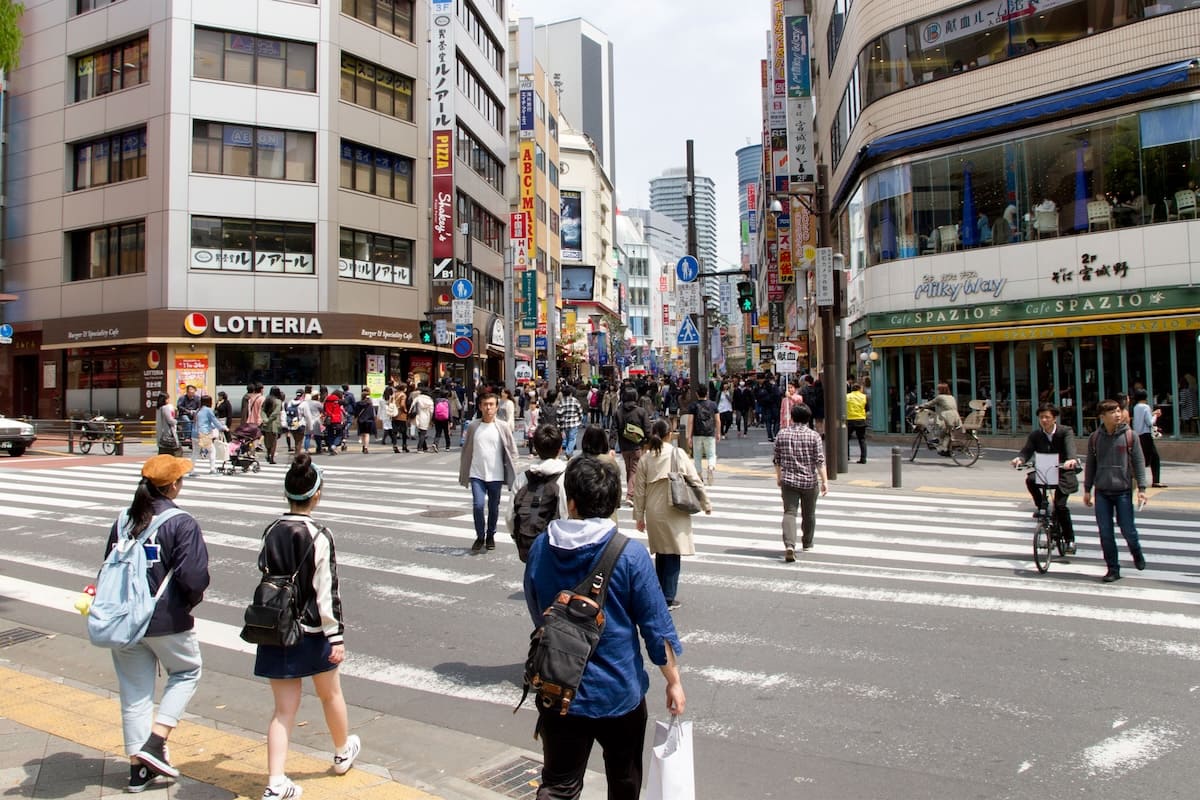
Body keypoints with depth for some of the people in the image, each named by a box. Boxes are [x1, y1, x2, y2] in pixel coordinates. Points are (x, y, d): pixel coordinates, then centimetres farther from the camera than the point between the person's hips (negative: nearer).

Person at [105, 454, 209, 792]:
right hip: (167, 621, -5)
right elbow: (194, 577, -20)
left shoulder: (123, 521, 4)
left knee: (134, 691, 14)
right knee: (186, 672, 18)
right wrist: (191, 602, 0)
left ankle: (138, 769, 22)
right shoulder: (182, 523, -15)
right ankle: (155, 744, 6)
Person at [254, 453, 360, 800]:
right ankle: (343, 752, 41)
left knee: (284, 708, 9)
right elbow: (327, 592, -18)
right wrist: (336, 637, -13)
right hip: (312, 632, -4)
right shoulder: (319, 536, -18)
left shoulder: (271, 532, -1)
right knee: (330, 695, 20)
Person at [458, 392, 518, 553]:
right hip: (477, 475, 0)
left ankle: (490, 536, 31)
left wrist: (512, 475, -4)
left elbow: (512, 452, 0)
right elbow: (466, 451, 7)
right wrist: (463, 474, 8)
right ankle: (480, 536, 11)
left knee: (494, 508, 11)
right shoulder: (473, 426, -1)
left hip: (495, 475, 0)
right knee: (477, 505, -10)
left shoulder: (503, 428, -4)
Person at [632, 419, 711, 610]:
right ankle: (668, 598, 4)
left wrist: (639, 516, 12)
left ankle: (659, 594, 23)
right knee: (673, 554, 3)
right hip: (674, 512, -3)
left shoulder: (645, 458, 1)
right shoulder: (677, 454, -7)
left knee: (661, 553, 16)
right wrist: (706, 504, 9)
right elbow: (694, 480, -3)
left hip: (654, 513, 3)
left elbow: (639, 489, 4)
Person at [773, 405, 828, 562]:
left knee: (789, 512, -3)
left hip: (788, 480, 0)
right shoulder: (814, 436, -6)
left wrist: (779, 477, 21)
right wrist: (825, 481, -5)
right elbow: (820, 461, -9)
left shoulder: (781, 434, 1)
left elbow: (777, 459, 8)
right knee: (808, 514, 17)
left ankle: (789, 545, -23)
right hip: (809, 481, 0)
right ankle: (807, 543, 34)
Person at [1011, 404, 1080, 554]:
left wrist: (1072, 460, -51)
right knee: (1030, 479, -31)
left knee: (1060, 505, -17)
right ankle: (1040, 506, -3)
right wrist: (1019, 459, -37)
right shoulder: (1035, 435, 0)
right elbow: (1027, 451, -12)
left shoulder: (1066, 432, -9)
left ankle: (1070, 540, 1)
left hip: (1063, 473, -3)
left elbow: (1070, 447, -28)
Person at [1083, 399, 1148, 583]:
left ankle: (1136, 552, 35)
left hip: (1123, 491, -2)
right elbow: (1090, 465, 10)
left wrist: (1141, 488, -7)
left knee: (1127, 530, 2)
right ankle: (1113, 569, 14)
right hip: (1102, 492, 2)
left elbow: (1139, 462, -1)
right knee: (1105, 533, 3)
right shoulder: (1095, 437, 3)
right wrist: (1087, 490, 9)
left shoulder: (1129, 435, -2)